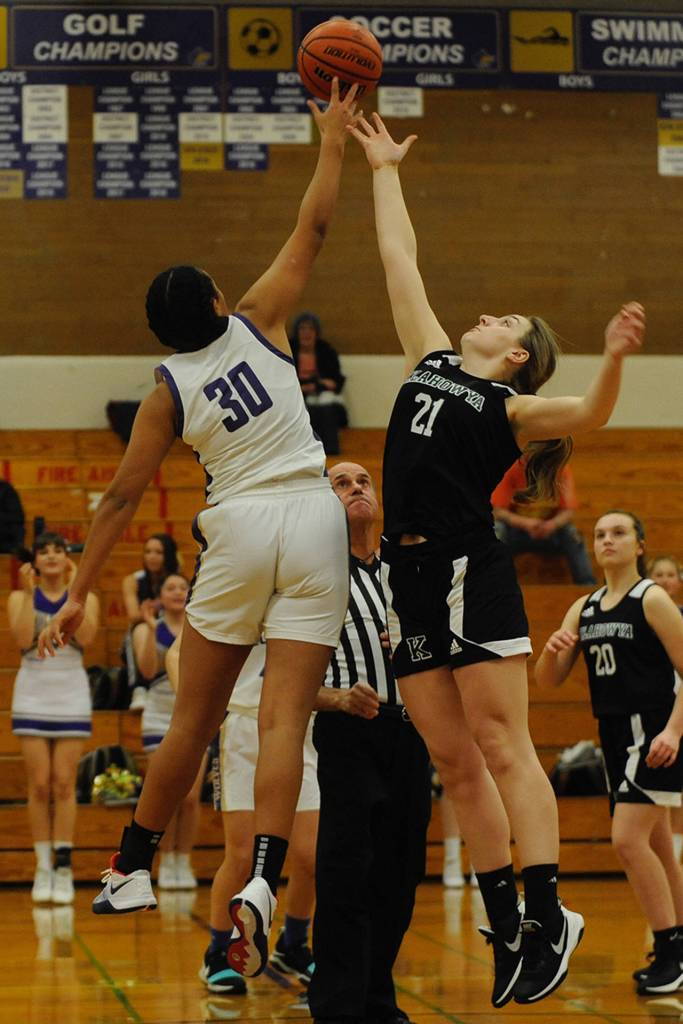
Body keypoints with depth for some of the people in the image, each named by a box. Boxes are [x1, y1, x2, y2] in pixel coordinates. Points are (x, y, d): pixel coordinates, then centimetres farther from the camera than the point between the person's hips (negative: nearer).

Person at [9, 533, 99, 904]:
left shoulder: (85, 596, 4)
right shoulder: (19, 597, 4)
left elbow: (86, 637, -14)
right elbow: (23, 639, -12)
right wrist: (29, 593, -14)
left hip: (71, 695, 0)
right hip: (33, 695, 0)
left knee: (64, 784, -4)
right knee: (39, 785, -1)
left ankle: (63, 867, -4)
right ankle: (43, 868, 3)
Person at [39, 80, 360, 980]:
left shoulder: (168, 392, 2)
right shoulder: (257, 324, 3)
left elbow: (121, 499, 2)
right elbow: (311, 231, 7)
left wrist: (79, 594, 7)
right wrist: (334, 140, 18)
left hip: (240, 532, 0)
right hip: (313, 524, 0)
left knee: (195, 717, 12)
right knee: (285, 718, -7)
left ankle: (134, 870, 23)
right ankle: (259, 887, -21)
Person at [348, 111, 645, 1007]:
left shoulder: (513, 409, 3)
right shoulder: (431, 360, 20)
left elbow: (590, 414, -17)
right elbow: (399, 257, 28)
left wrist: (613, 359, -35)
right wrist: (384, 168, 33)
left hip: (472, 572, -6)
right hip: (409, 579, 6)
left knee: (502, 746, -11)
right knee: (454, 761, 4)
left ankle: (549, 917, -11)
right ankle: (507, 927, 8)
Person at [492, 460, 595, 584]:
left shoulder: (561, 470, -13)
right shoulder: (512, 470, -17)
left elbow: (568, 512, -13)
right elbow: (498, 511, -19)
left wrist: (553, 524, -38)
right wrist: (524, 523, -38)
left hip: (548, 529, 1)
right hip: (516, 527, -1)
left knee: (571, 533, -29)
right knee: (498, 530, -32)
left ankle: (587, 587, -25)